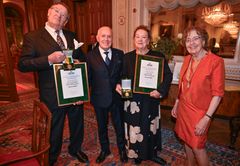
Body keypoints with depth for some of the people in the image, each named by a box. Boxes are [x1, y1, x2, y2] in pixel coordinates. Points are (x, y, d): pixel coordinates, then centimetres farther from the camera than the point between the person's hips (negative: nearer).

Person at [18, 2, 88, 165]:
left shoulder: (71, 36, 7)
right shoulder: (32, 37, -5)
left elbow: (83, 61, 6)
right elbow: (22, 65, -11)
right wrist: (49, 59, -26)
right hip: (53, 96, -4)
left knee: (77, 125, 23)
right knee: (54, 131, 16)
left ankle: (75, 149, 52)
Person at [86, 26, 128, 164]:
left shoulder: (119, 54, -1)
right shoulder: (90, 56, -6)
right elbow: (87, 79, -6)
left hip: (117, 97, 1)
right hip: (99, 98, 0)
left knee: (119, 125, 17)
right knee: (102, 126, 19)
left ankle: (122, 149, 44)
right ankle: (104, 149, 46)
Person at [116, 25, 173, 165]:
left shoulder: (158, 56, -2)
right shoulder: (127, 57, 3)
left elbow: (168, 75, -4)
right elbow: (122, 76, 7)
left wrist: (161, 91, -19)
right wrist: (119, 85, -14)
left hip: (151, 99, 0)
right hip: (133, 100, 0)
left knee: (151, 128, 16)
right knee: (135, 129, 10)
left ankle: (152, 154, 39)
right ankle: (137, 154, 35)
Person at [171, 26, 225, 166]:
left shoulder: (216, 61, -18)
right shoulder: (187, 59, 2)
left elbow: (218, 93, -17)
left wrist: (206, 118, -19)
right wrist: (176, 104, 13)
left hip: (199, 112, -6)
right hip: (183, 108, 6)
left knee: (197, 147, 6)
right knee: (187, 140, 21)